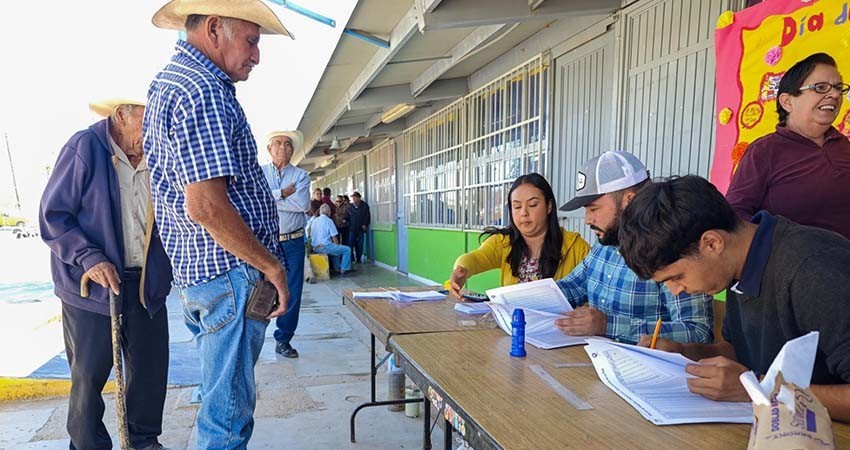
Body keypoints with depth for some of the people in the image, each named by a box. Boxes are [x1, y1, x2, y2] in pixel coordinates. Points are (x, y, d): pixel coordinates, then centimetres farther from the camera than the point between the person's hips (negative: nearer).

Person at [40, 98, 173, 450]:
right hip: (92, 284, -5)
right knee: (89, 375, 8)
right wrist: (90, 259, -22)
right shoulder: (84, 148, -11)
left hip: (146, 284, 5)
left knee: (151, 368, 12)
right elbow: (53, 216, -10)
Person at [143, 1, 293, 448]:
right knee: (229, 411, 1)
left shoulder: (166, 81, 16)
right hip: (229, 270, -11)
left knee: (223, 398, 23)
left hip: (195, 269, 11)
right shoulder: (203, 91, -18)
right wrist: (271, 266, -16)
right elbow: (206, 206, -25)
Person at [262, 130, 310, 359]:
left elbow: (302, 203, -11)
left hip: (293, 243, 1)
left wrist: (269, 198, -8)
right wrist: (282, 194, -11)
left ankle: (283, 339, 20)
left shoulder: (301, 175, 7)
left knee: (292, 293, 5)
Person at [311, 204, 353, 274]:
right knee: (347, 250, 4)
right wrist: (337, 244, 11)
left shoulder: (314, 221, 11)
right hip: (325, 247, -8)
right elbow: (334, 237, -10)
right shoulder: (328, 221, -8)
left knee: (335, 248, 35)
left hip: (315, 248, 8)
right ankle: (343, 270, 5)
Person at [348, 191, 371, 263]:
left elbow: (367, 217, 3)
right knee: (351, 243, -8)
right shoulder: (350, 206, 8)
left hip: (361, 228, -1)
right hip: (352, 228, 1)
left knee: (360, 244, 2)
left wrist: (365, 225, -7)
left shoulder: (364, 206, 3)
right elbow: (348, 216, 15)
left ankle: (358, 258, 12)